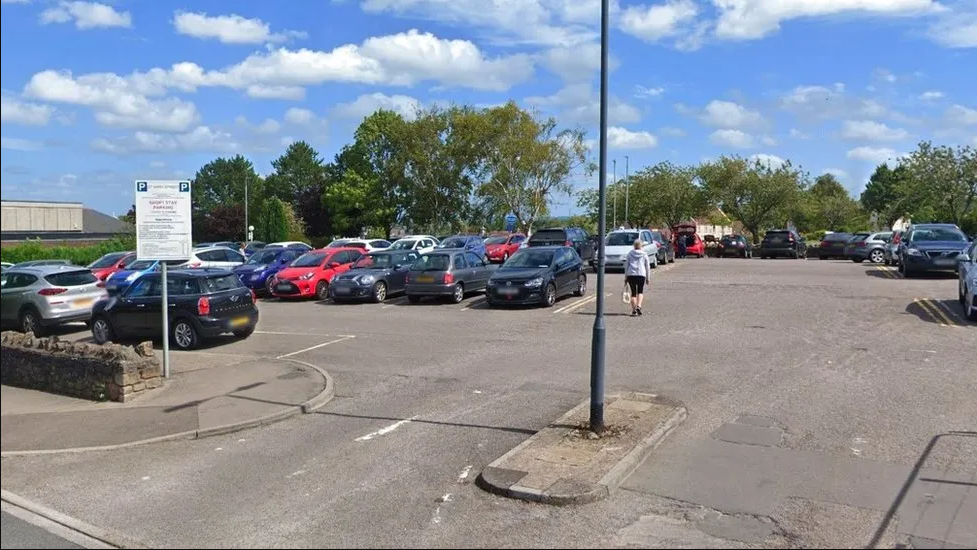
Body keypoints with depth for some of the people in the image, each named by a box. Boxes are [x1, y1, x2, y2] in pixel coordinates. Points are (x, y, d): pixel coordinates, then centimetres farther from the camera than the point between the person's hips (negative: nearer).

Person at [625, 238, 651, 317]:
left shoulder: (630, 254, 8)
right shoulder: (644, 254, 5)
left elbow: (627, 265, 9)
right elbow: (648, 267, 6)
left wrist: (625, 277, 13)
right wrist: (648, 277, 13)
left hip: (630, 275, 1)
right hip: (641, 274, -1)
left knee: (633, 292, 8)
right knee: (640, 291, 8)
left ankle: (633, 310, 4)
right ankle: (638, 306, -14)